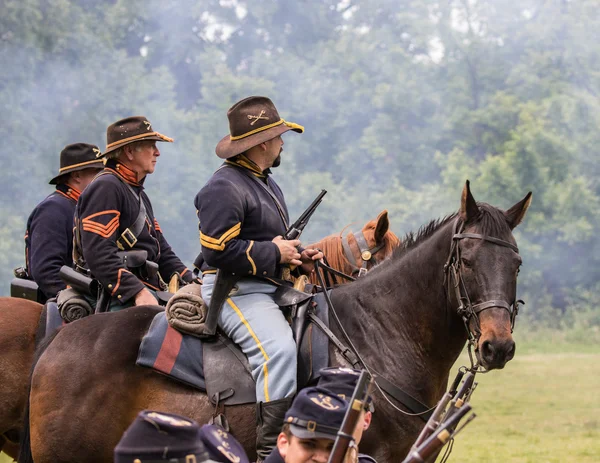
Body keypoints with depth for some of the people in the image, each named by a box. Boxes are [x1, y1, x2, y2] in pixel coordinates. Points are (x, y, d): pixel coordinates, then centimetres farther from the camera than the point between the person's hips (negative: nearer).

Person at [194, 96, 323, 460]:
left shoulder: (266, 183, 21)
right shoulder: (224, 188, -13)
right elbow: (217, 251, -22)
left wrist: (298, 258, 11)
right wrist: (274, 253, -14)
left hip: (269, 287, 11)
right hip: (236, 291, -11)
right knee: (278, 348, -31)